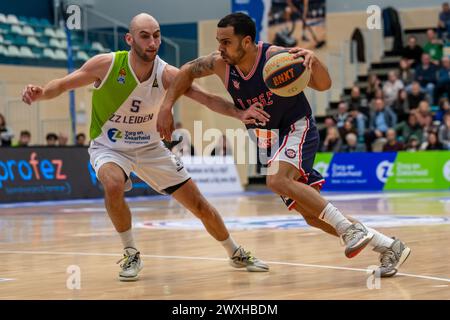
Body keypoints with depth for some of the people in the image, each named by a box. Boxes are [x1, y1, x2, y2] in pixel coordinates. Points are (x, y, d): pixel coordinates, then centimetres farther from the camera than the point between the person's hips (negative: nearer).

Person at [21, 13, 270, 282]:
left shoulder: (167, 74, -18)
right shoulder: (107, 65, -22)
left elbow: (207, 98, -17)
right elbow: (62, 85, -16)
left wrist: (238, 113, -35)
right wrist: (40, 93, -37)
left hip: (149, 147, 2)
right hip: (109, 146, -2)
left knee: (199, 204, 3)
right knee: (114, 185, -37)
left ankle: (237, 254, 28)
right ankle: (131, 255, -14)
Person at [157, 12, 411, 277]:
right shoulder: (220, 63, -10)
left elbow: (323, 85, -19)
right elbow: (188, 72, 8)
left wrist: (314, 61, -39)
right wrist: (167, 107, -2)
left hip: (297, 128, -6)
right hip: (268, 140, 6)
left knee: (278, 180, -35)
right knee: (313, 217, 2)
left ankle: (350, 228, -25)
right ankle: (389, 247, 13)